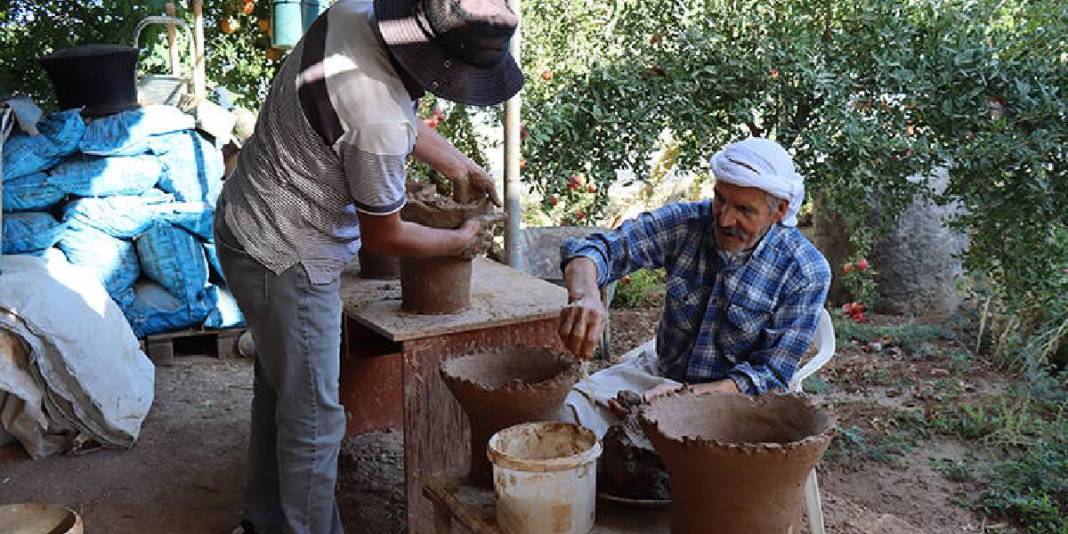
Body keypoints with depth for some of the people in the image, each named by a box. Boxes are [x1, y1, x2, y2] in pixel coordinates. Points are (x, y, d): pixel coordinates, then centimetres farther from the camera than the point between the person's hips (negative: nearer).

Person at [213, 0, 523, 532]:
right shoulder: (379, 123, -33)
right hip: (285, 260, -10)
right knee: (312, 417, 3)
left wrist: (458, 165, 10)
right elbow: (383, 236, -15)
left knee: (278, 387, 23)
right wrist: (462, 240, 1)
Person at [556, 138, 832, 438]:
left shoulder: (807, 273, -15)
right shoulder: (687, 222, -9)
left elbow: (769, 377, -15)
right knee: (574, 406, -22)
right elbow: (600, 248, -15)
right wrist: (585, 295, -40)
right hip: (660, 368, 3)